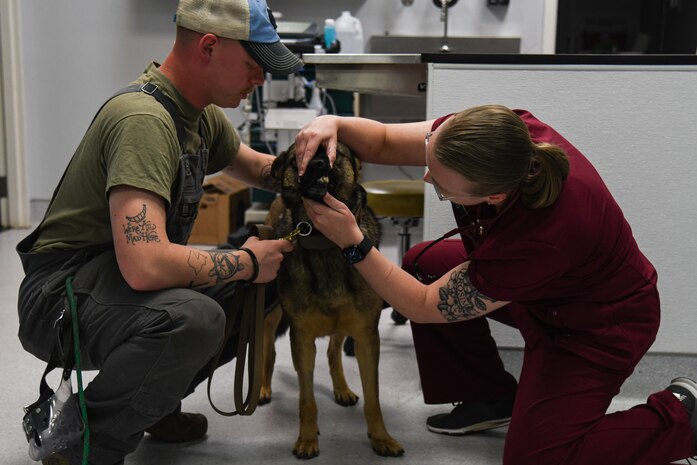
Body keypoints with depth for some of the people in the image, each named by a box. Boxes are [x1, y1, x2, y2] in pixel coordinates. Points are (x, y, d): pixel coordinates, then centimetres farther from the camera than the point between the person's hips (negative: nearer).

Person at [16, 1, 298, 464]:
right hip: (60, 296, -9)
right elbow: (145, 265, -36)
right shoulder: (143, 118, -26)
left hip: (122, 279, 10)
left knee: (271, 285, 4)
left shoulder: (201, 113, 4)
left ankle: (152, 401, 17)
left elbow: (257, 168, 23)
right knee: (193, 318, -37)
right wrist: (247, 262, -21)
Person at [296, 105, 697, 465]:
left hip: (600, 326, -7)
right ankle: (491, 398, 17)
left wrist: (353, 243, -30)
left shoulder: (538, 238, -43)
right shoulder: (492, 134, -26)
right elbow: (384, 141, -11)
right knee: (423, 263, 1)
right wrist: (334, 124, -30)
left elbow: (425, 306, -28)